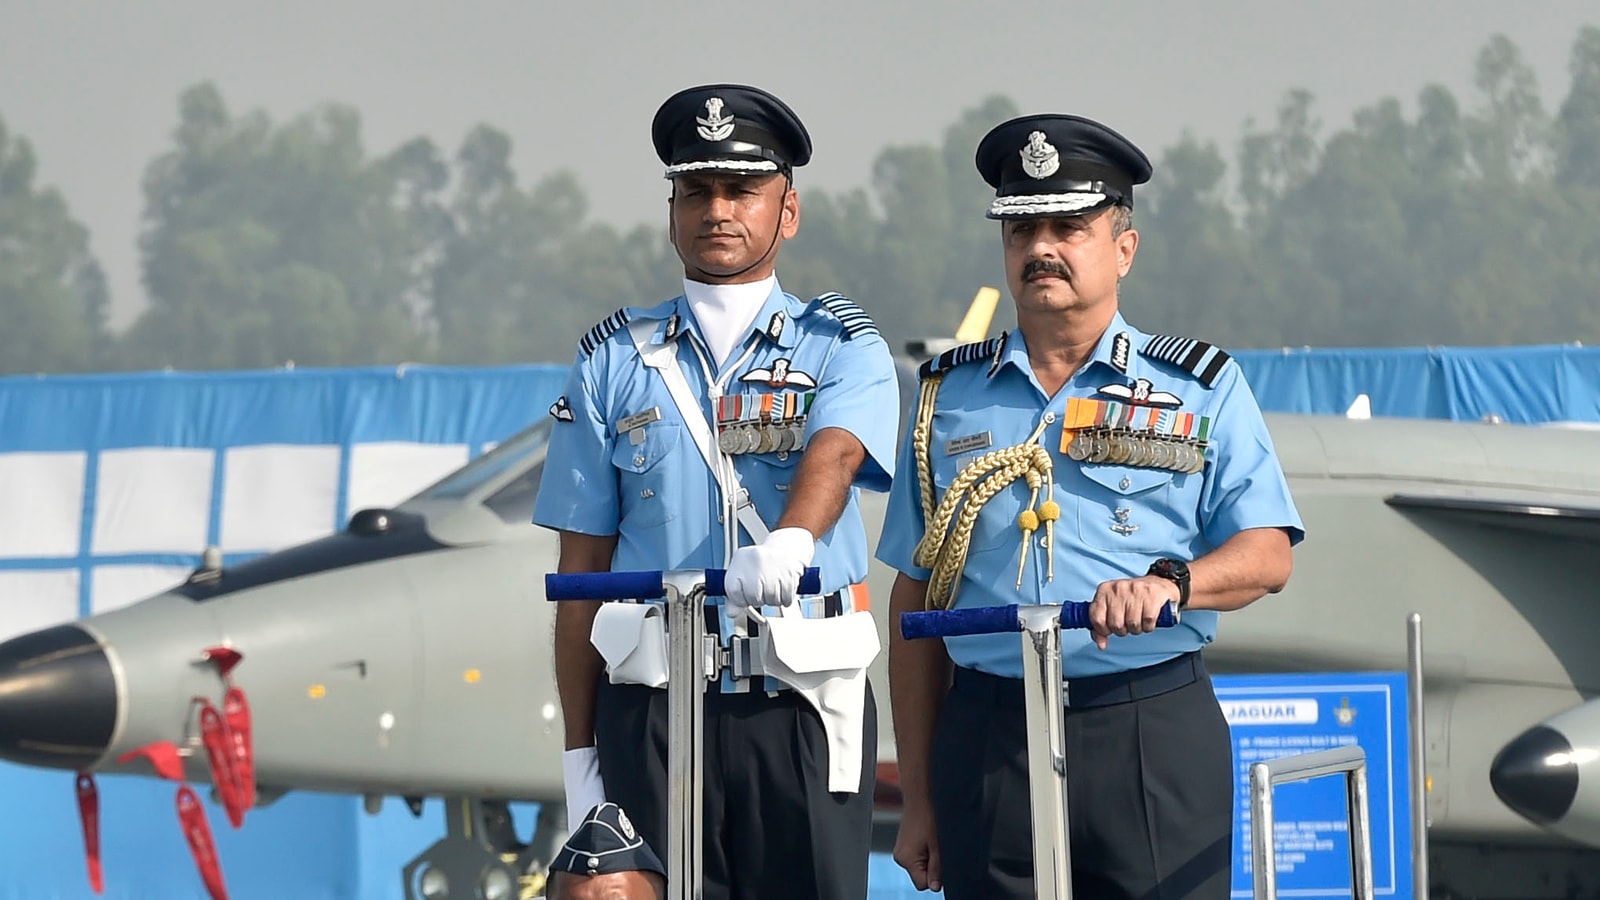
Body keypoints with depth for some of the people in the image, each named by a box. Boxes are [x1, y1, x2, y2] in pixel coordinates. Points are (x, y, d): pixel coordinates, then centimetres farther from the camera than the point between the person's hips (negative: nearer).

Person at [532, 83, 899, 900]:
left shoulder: (840, 347, 7)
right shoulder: (614, 361, 11)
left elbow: (835, 451, -16)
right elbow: (583, 566, 10)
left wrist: (789, 540, -40)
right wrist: (580, 750, 4)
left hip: (803, 707, -1)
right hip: (652, 709, 1)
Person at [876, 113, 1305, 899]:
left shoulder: (1201, 388, 9)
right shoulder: (949, 396, 14)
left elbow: (1266, 554, 0)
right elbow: (916, 599, 13)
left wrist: (1168, 582, -23)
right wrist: (918, 797, 8)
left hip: (1153, 738, -2)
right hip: (988, 739, 2)